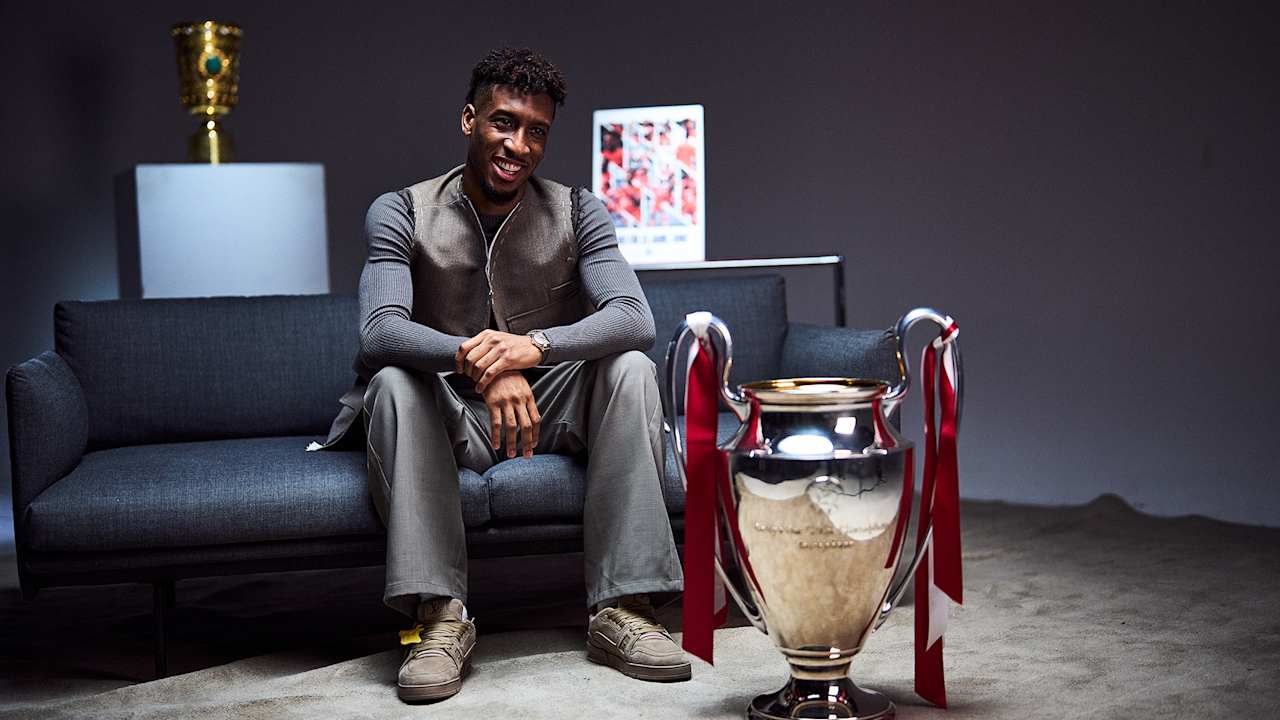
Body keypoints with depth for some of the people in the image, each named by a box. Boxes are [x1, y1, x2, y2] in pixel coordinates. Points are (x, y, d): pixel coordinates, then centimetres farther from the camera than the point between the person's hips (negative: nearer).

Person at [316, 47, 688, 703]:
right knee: (394, 381, -31)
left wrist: (532, 346, -37)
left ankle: (621, 607, -28)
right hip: (452, 419, -1)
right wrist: (481, 364, -41)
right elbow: (380, 330, -21)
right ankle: (439, 617, -34)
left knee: (631, 368, -26)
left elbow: (635, 319, -16)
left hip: (550, 409, 1)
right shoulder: (401, 213, -4)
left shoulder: (577, 213, -1)